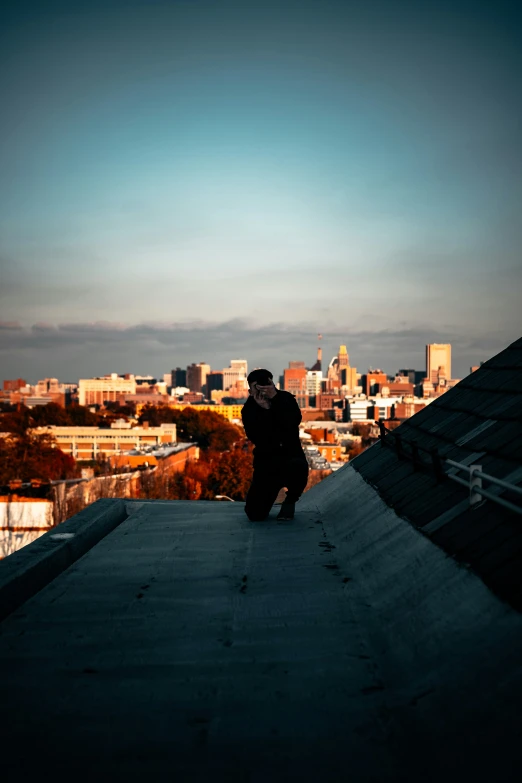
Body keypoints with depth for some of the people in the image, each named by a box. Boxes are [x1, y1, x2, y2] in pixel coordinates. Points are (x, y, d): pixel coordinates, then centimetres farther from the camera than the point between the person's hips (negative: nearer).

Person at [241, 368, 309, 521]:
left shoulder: (286, 398, -5)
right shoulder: (249, 409, -5)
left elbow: (293, 422, -25)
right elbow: (256, 438, -20)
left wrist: (275, 399, -27)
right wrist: (264, 410, -27)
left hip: (291, 454, -1)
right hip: (266, 460, 1)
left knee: (297, 467, -41)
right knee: (255, 514, -11)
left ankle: (290, 501, -5)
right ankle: (273, 488, 26)